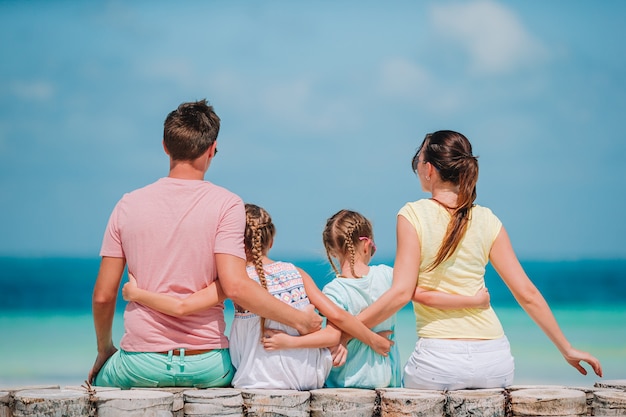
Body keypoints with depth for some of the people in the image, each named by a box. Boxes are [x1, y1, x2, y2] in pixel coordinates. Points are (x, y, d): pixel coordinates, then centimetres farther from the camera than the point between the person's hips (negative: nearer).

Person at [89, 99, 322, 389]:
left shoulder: (128, 205, 2)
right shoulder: (226, 204, -6)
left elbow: (103, 295, 2)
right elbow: (235, 287, -18)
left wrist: (104, 349, 19)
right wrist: (299, 319, -8)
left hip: (141, 364, 1)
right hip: (206, 366, -1)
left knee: (98, 379, 33)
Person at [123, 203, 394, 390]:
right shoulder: (297, 274, 5)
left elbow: (182, 306, -16)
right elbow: (338, 316, 5)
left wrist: (136, 293, -3)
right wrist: (376, 341, 19)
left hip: (262, 386, -4)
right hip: (311, 380, 4)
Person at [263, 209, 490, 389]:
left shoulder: (333, 292, -14)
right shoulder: (386, 275, -5)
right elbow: (425, 296, -7)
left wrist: (290, 341, -22)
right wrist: (474, 300, 0)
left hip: (346, 382, -3)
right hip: (387, 380, 3)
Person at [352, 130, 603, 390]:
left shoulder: (413, 215, -4)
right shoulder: (487, 220, 7)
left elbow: (401, 292, -12)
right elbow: (526, 293, 6)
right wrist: (567, 350, 13)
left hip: (438, 360, -4)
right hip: (495, 360, 4)